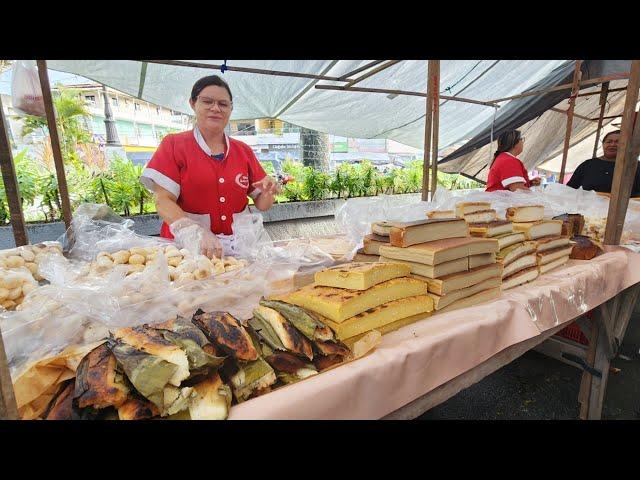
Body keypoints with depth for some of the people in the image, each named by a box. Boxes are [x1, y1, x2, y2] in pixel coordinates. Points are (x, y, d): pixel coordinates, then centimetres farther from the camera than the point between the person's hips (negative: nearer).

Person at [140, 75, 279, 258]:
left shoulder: (243, 151, 11)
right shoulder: (174, 145, 4)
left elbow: (261, 204, 11)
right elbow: (163, 201, -6)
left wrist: (268, 193, -11)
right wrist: (196, 234, -23)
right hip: (186, 246, -2)